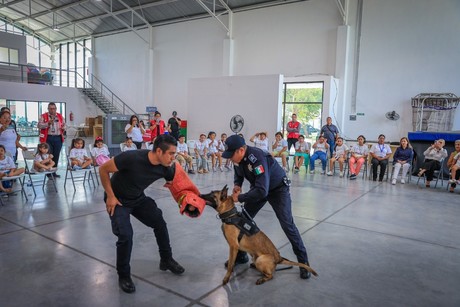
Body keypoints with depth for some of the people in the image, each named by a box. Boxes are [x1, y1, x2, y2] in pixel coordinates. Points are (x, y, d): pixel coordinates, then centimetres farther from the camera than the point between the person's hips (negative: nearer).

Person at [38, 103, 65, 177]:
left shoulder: (60, 116, 12)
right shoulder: (43, 116, 2)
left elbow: (64, 125, 20)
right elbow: (39, 125, -6)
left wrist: (63, 128, -2)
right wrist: (48, 123, -19)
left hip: (58, 138, 3)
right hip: (47, 138, -3)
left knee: (56, 156, 7)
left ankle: (54, 172, 17)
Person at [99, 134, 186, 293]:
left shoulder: (164, 168, -19)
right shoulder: (132, 158, -36)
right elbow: (103, 169, -23)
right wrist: (110, 196, -20)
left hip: (138, 199, 5)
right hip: (118, 200, -5)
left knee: (160, 223, 3)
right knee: (125, 235, -16)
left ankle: (166, 260, 27)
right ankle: (123, 275, 9)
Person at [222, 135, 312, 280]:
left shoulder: (257, 158, -39)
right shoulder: (238, 158, -15)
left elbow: (262, 191, -44)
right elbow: (238, 173, 9)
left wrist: (240, 198, -34)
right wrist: (237, 184, -12)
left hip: (278, 189, -7)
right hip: (258, 187, 7)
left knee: (287, 225, -10)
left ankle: (303, 262, 6)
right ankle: (240, 255, 19)